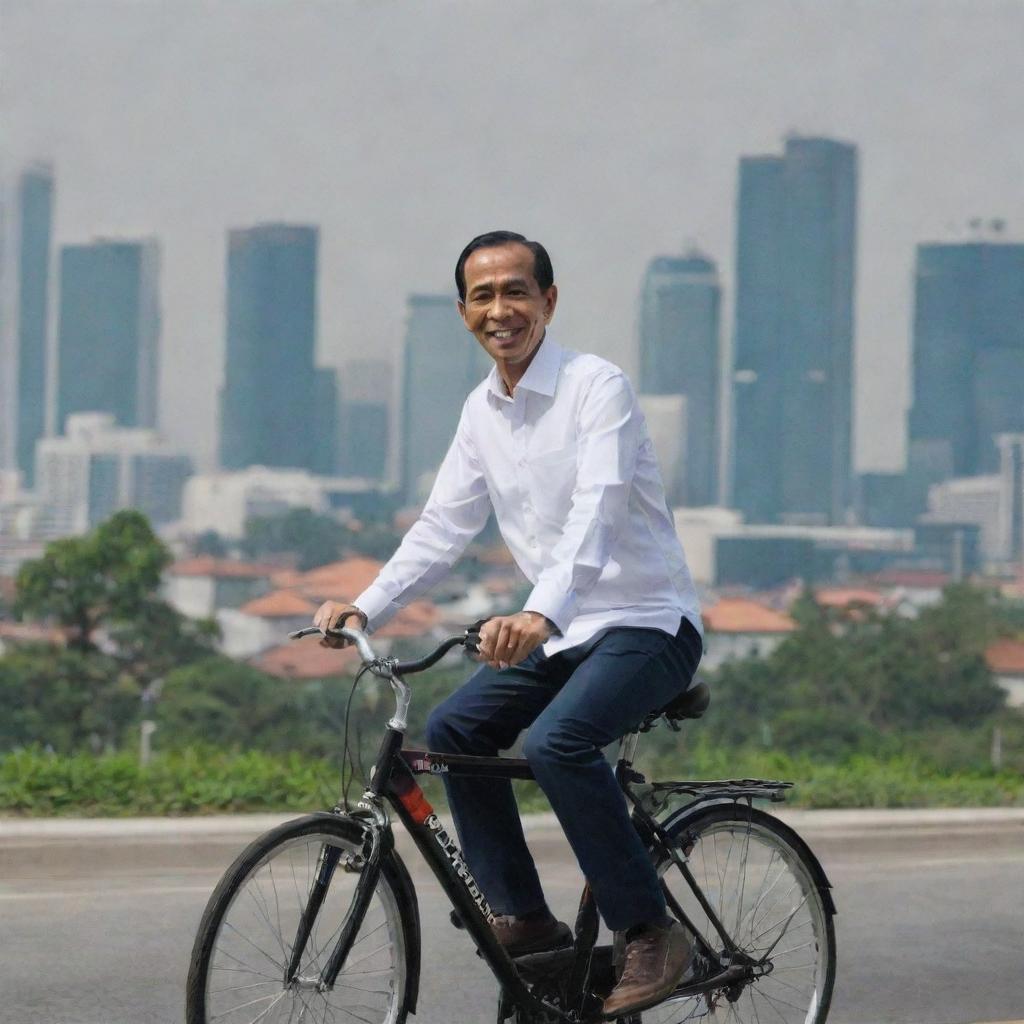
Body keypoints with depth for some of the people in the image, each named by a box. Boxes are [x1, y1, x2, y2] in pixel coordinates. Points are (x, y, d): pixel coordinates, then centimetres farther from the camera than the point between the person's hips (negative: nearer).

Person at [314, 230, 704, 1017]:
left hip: (647, 625, -8)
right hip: (565, 631, 8)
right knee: (454, 729, 1)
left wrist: (541, 614, -46)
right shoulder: (483, 411, 7)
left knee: (556, 740, -29)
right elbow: (444, 527, 10)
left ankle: (651, 933, -19)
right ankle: (524, 917, 7)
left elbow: (596, 514, -31)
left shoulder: (598, 387, -17)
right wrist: (365, 608, -4)